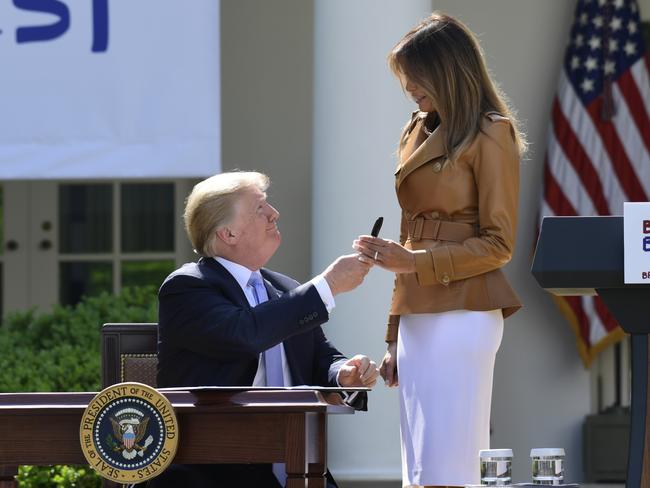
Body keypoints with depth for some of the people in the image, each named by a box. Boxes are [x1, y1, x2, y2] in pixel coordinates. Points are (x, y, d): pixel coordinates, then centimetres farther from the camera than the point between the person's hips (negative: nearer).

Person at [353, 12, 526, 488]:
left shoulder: (489, 135, -6)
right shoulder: (418, 133, 16)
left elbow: (498, 245, -9)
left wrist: (416, 262, -16)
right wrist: (394, 338, 17)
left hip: (461, 318, -8)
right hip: (415, 318, 8)